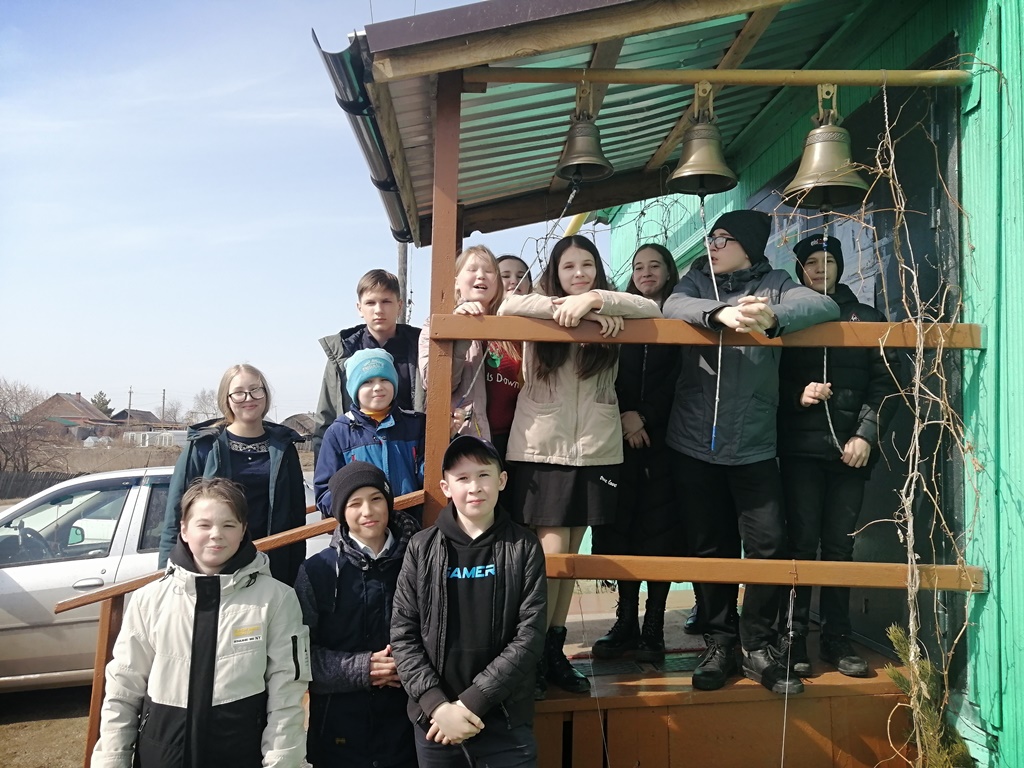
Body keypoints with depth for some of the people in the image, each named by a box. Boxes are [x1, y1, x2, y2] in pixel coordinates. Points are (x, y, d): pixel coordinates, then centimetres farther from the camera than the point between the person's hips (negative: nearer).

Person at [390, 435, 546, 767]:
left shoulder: (524, 547, -4)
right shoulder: (422, 548, -1)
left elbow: (530, 637, -8)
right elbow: (403, 634, -2)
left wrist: (471, 701, -13)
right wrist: (437, 704, -12)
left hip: (505, 722, -1)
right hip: (434, 720, 1)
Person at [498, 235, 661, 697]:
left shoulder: (609, 317, 6)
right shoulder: (543, 316, 1)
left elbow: (652, 309, -11)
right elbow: (507, 306, -19)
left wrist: (594, 299, -21)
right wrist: (574, 308, -22)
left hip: (595, 450, 3)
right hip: (541, 450, -3)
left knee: (570, 553, 10)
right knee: (551, 551, -5)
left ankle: (555, 651, 21)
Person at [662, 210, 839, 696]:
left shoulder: (775, 284, 6)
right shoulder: (698, 280, 8)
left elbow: (823, 305, -12)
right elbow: (673, 306, -13)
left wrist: (773, 317, -33)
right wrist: (722, 313, -33)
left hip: (754, 444, 0)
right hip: (696, 441, 1)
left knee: (770, 545, -1)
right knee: (709, 547, 9)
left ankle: (757, 648, 17)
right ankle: (720, 644, 23)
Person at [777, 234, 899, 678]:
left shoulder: (867, 319, 14)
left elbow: (885, 383, 5)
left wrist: (866, 435, -6)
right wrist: (799, 393, -14)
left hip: (850, 450, 2)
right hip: (800, 447, -1)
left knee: (839, 545, 4)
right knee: (802, 543, -4)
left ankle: (837, 639, 14)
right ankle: (794, 639, 4)